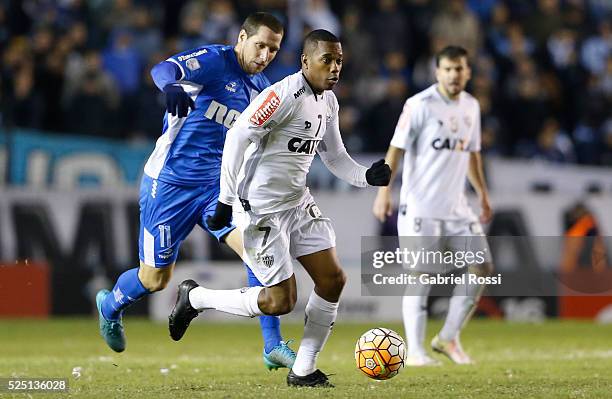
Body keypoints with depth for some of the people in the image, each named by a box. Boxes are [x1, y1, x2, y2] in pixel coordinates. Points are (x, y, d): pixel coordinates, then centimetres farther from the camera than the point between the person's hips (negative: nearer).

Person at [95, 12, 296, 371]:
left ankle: (274, 347, -11)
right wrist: (171, 86, -58)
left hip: (217, 186, 5)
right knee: (155, 279, 6)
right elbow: (163, 69, -35)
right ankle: (111, 307, 41)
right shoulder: (214, 60, -14)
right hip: (170, 183, -5)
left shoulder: (262, 89, 7)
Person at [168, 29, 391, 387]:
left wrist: (367, 176, -5)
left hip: (298, 203, 9)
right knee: (280, 301, -8)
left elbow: (335, 156, 15)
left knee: (333, 280, 2)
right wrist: (227, 200, -20)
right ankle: (195, 297, 12)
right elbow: (237, 137, -21)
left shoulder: (329, 102, 8)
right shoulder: (284, 95, -20)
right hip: (262, 208, -9)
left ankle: (303, 371, 12)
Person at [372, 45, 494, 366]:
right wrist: (384, 191, -19)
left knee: (481, 267, 1)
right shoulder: (420, 105, -10)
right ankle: (415, 350, 1)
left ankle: (448, 338, 13)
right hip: (420, 205, -7)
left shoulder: (471, 107, 11)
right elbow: (397, 148, -12)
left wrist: (482, 193, 22)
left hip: (456, 206, 7)